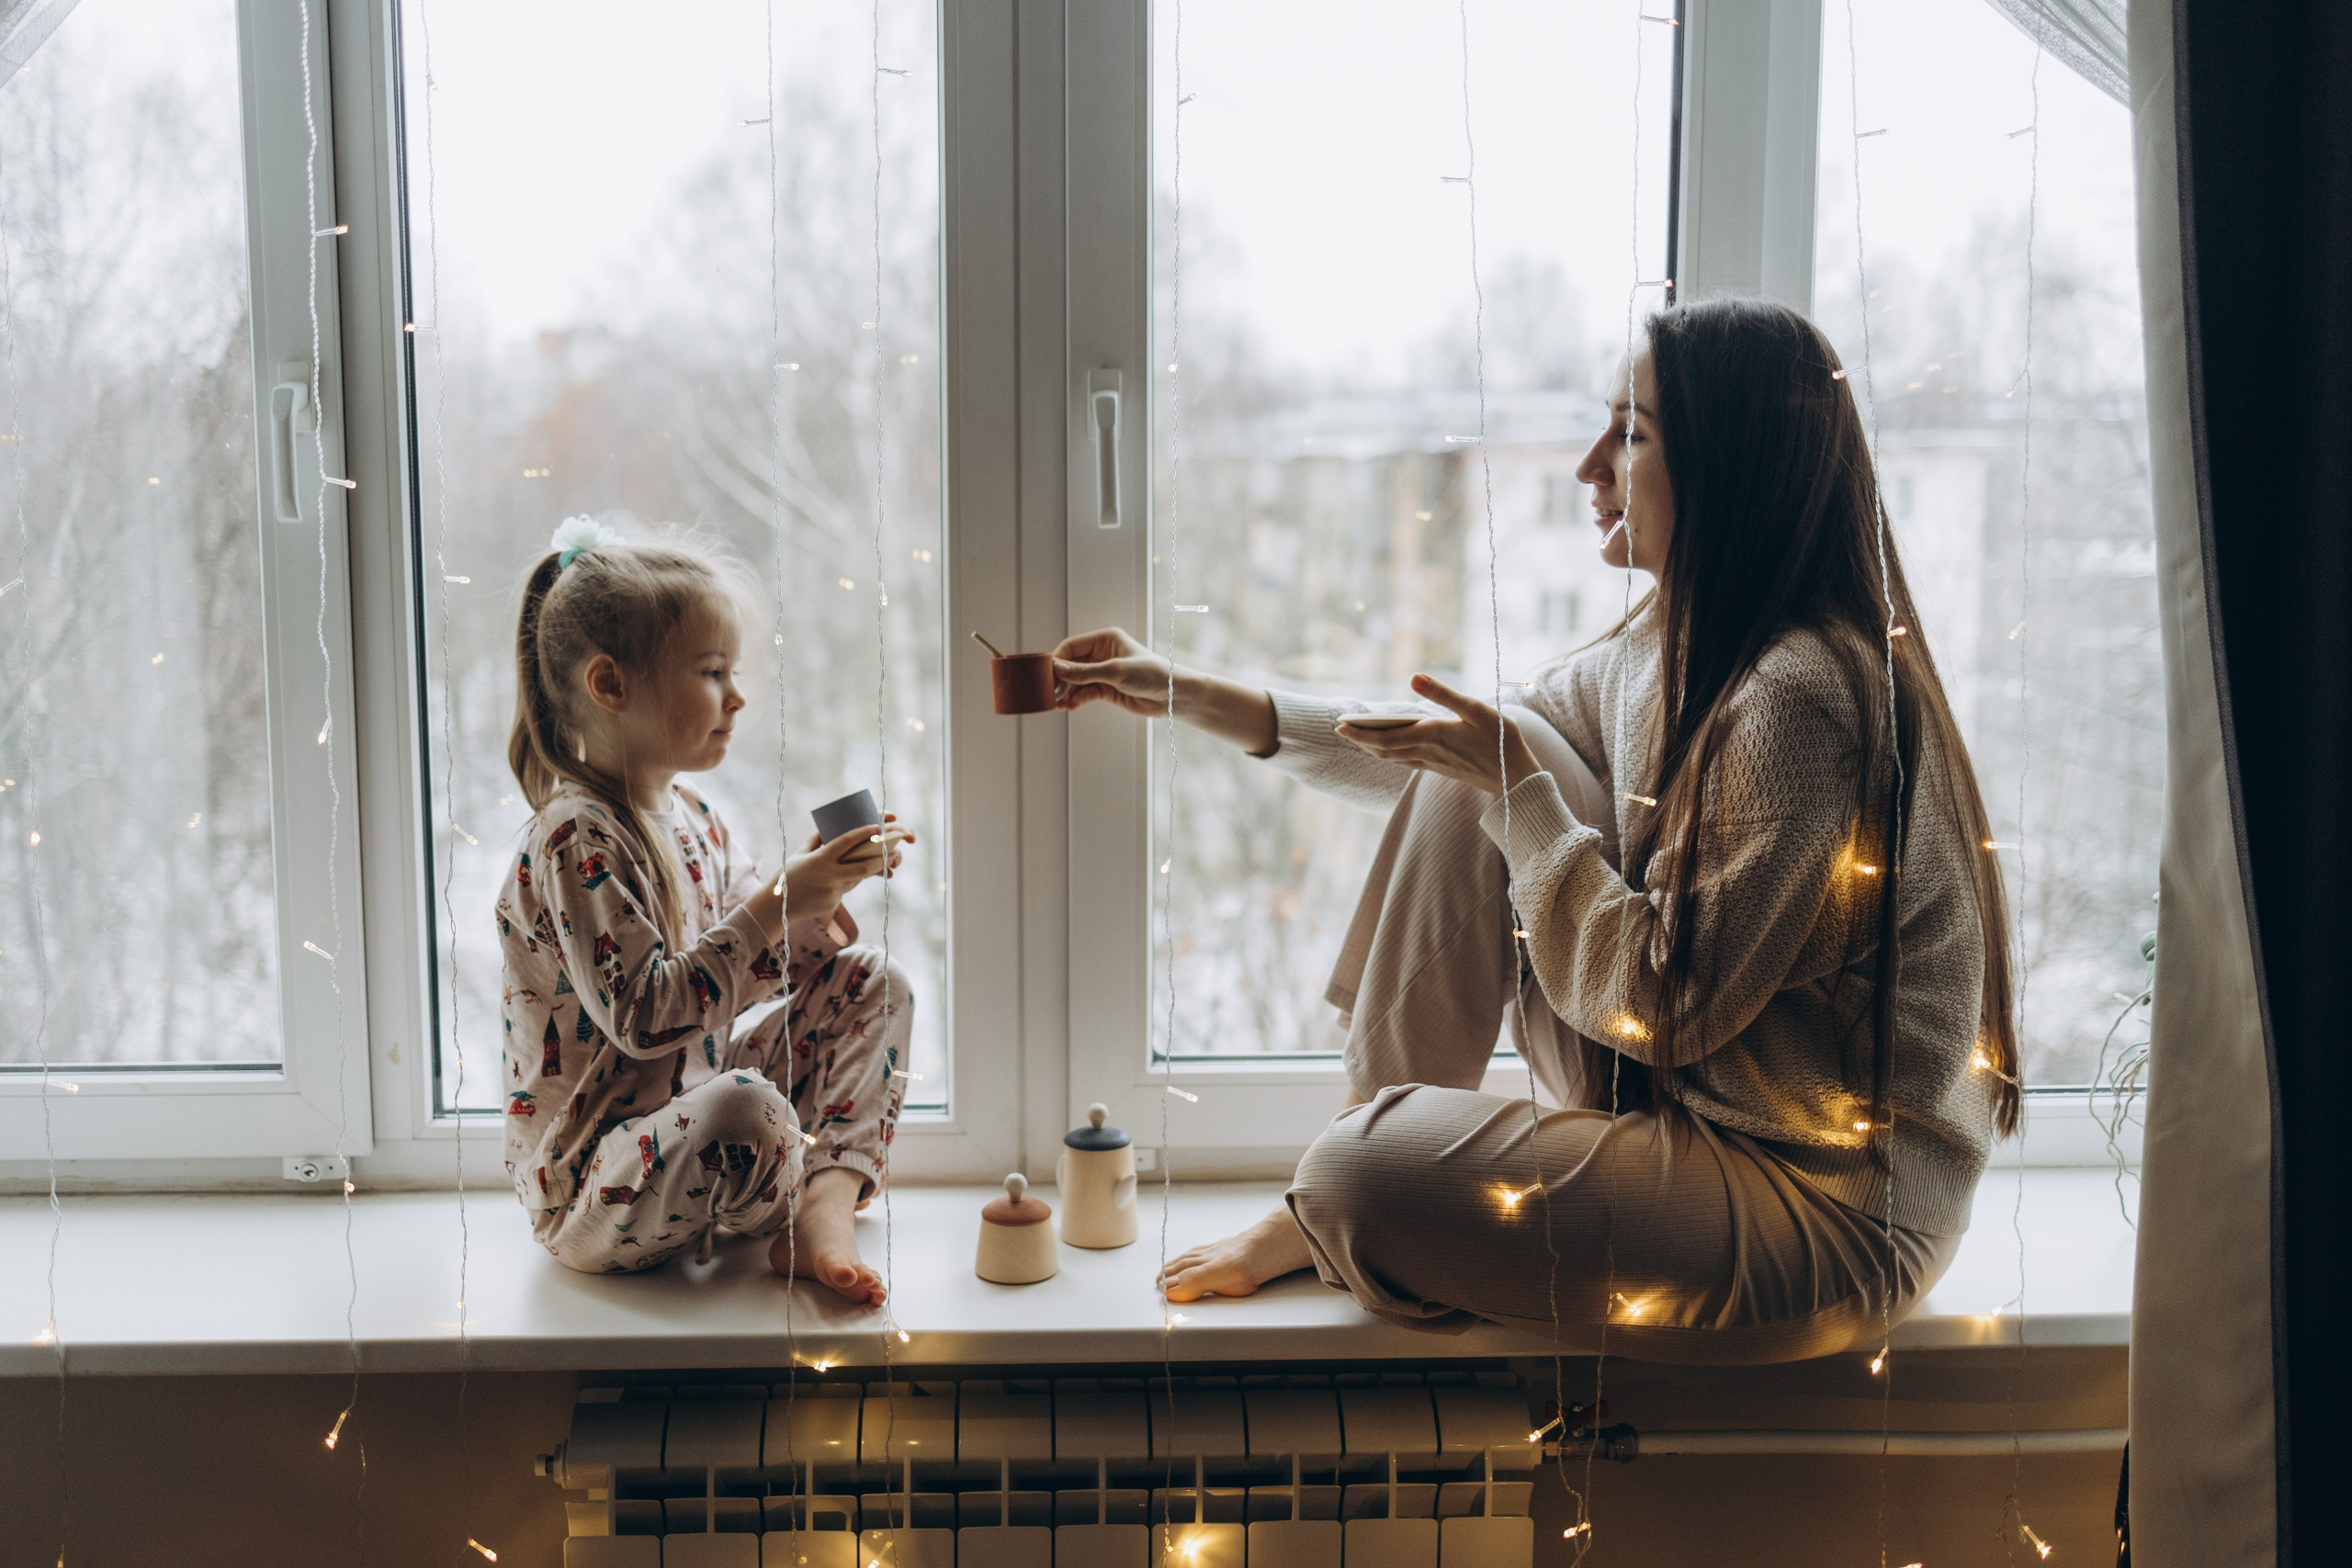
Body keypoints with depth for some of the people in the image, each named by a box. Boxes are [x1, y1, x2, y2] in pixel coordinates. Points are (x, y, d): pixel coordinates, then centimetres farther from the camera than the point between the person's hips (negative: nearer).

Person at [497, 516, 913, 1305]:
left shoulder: (692, 820, 8)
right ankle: (798, 1215, -4)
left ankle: (827, 1202, -11)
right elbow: (642, 1015, -29)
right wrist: (774, 905, -29)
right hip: (586, 1195, -10)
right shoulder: (576, 841, -21)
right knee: (744, 1105, -40)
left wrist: (819, 894, -3)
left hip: (690, 1132, 10)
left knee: (873, 980, 9)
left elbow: (750, 969, 14)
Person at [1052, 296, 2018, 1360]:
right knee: (1467, 787, -1)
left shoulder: (1800, 701, -26)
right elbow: (1472, 769, 15)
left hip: (1831, 1209, -9)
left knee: (1366, 1175, -23)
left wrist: (1518, 785, -17)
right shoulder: (1680, 645, 4)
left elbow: (1661, 1004, -23)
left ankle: (1331, 1227, 15)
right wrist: (1194, 697, 12)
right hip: (1683, 1104, 9)